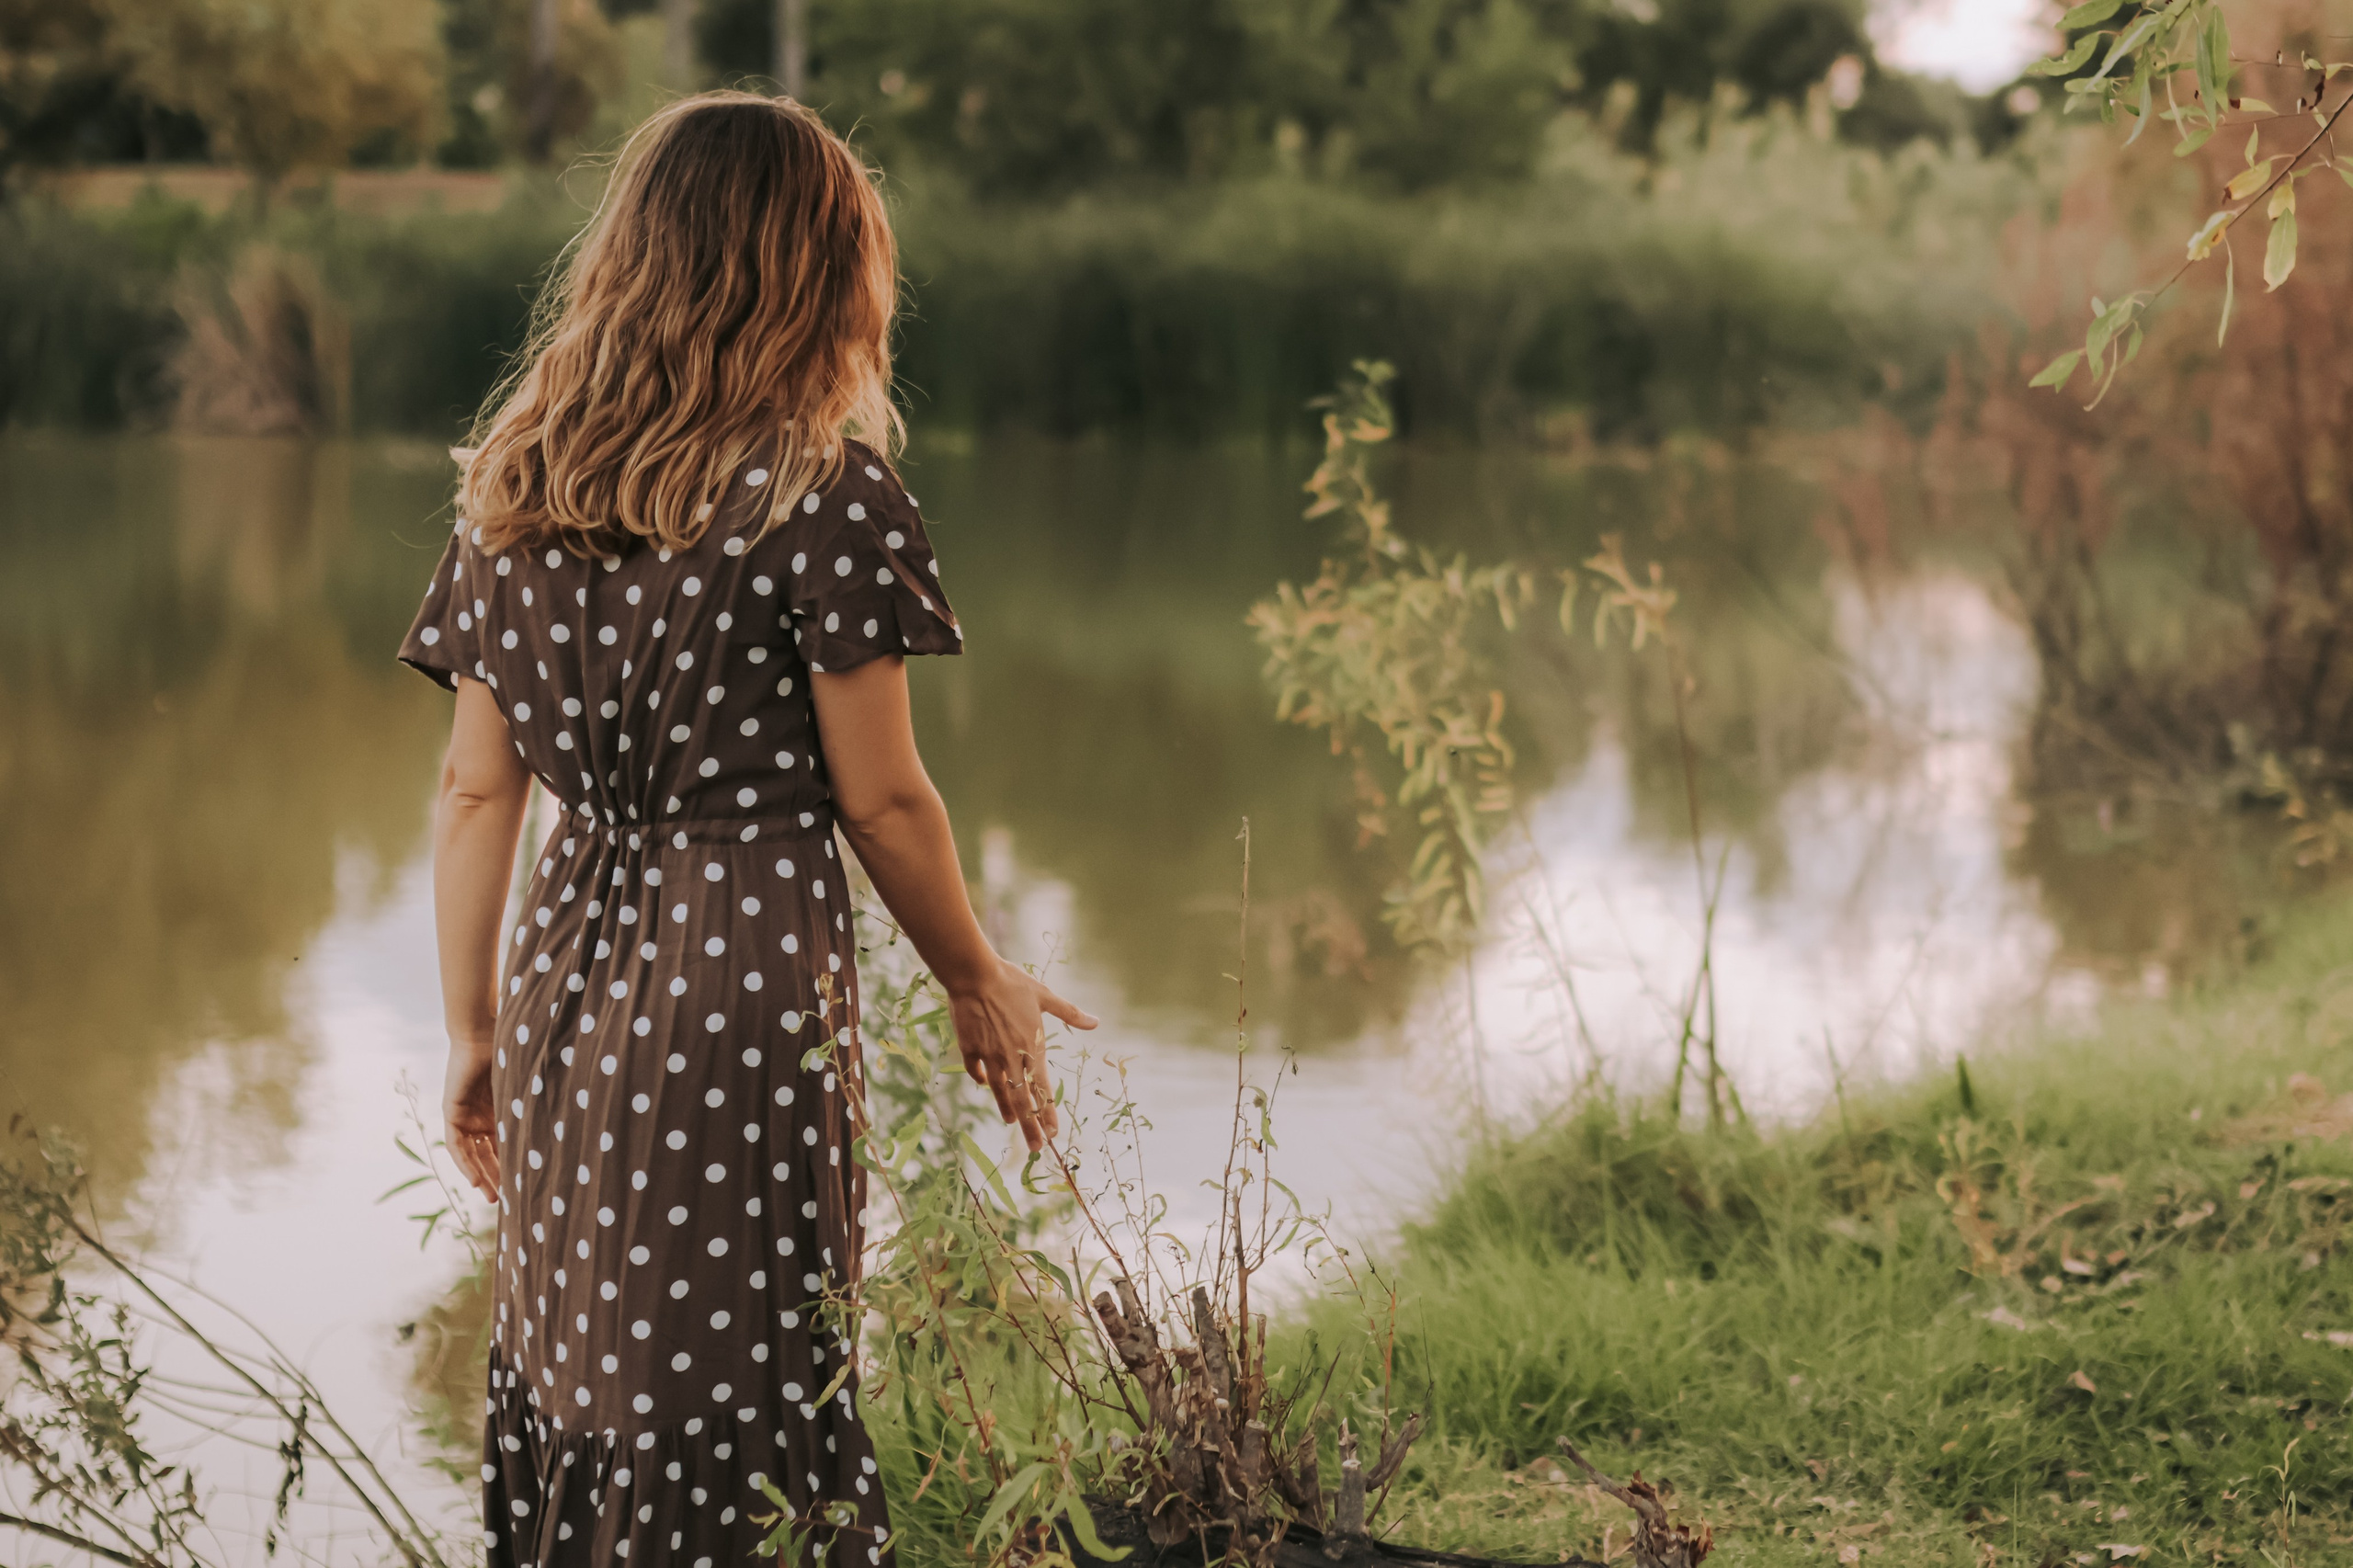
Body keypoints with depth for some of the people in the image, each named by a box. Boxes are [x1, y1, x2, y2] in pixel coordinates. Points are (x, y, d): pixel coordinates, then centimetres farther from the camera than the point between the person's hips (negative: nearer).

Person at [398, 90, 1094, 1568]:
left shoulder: (516, 483, 7)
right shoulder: (821, 486, -10)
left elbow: (476, 792, 8)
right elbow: (881, 798, -6)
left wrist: (475, 1033, 15)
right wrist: (980, 983, 8)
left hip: (574, 968, 6)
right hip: (749, 975, -6)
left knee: (575, 1368, 13)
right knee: (735, 1398, 2)